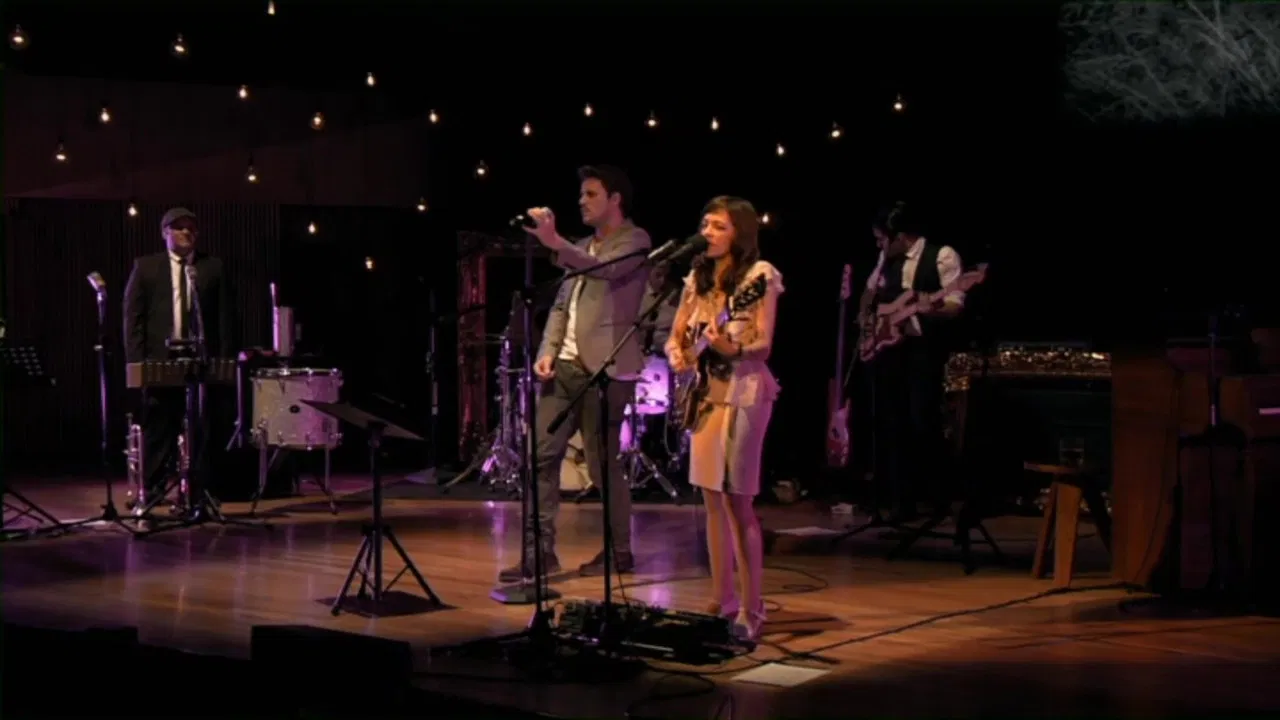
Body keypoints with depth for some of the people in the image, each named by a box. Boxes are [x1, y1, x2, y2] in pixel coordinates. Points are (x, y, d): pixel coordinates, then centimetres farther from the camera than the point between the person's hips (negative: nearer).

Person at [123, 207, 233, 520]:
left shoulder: (213, 267, 10)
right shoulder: (145, 267, 7)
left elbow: (223, 318, 7)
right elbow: (133, 317, 4)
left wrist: (223, 360, -1)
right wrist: (136, 362, -5)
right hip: (160, 362, -1)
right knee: (157, 433, 3)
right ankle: (151, 495, 9)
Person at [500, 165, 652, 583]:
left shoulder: (634, 241, -1)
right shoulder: (583, 248, 22)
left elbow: (605, 270, -22)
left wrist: (554, 243, -34)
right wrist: (547, 351, 4)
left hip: (604, 369, -7)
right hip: (564, 366, 7)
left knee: (603, 464, -3)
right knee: (542, 456, 0)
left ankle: (619, 552, 10)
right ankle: (539, 551, 2)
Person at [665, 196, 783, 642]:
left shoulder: (759, 275, -8)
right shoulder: (698, 277, 12)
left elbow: (763, 344, -15)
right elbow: (677, 333, 17)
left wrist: (728, 346, -33)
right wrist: (678, 354, -5)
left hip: (741, 391, -7)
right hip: (703, 391, 7)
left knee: (736, 499, -12)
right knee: (712, 498, 9)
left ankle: (751, 611, -10)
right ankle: (722, 601, 16)